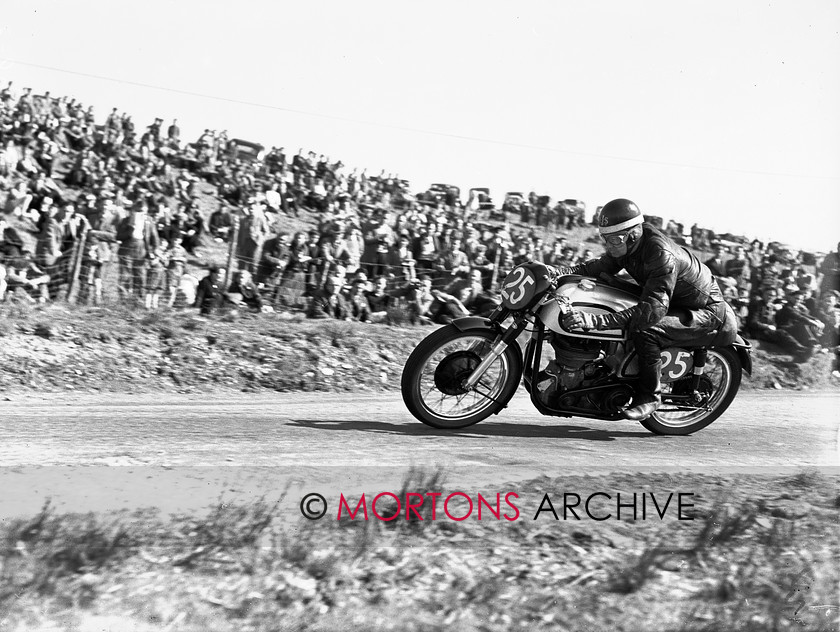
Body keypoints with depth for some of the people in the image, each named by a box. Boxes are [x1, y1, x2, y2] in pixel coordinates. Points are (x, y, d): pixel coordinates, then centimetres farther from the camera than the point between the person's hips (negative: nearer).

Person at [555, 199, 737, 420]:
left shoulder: (661, 254, -34)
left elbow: (655, 308, -43)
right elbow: (600, 266, 1)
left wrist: (597, 321, -51)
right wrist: (561, 273, -21)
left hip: (708, 312, -10)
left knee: (643, 329, -32)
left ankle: (650, 394, -15)